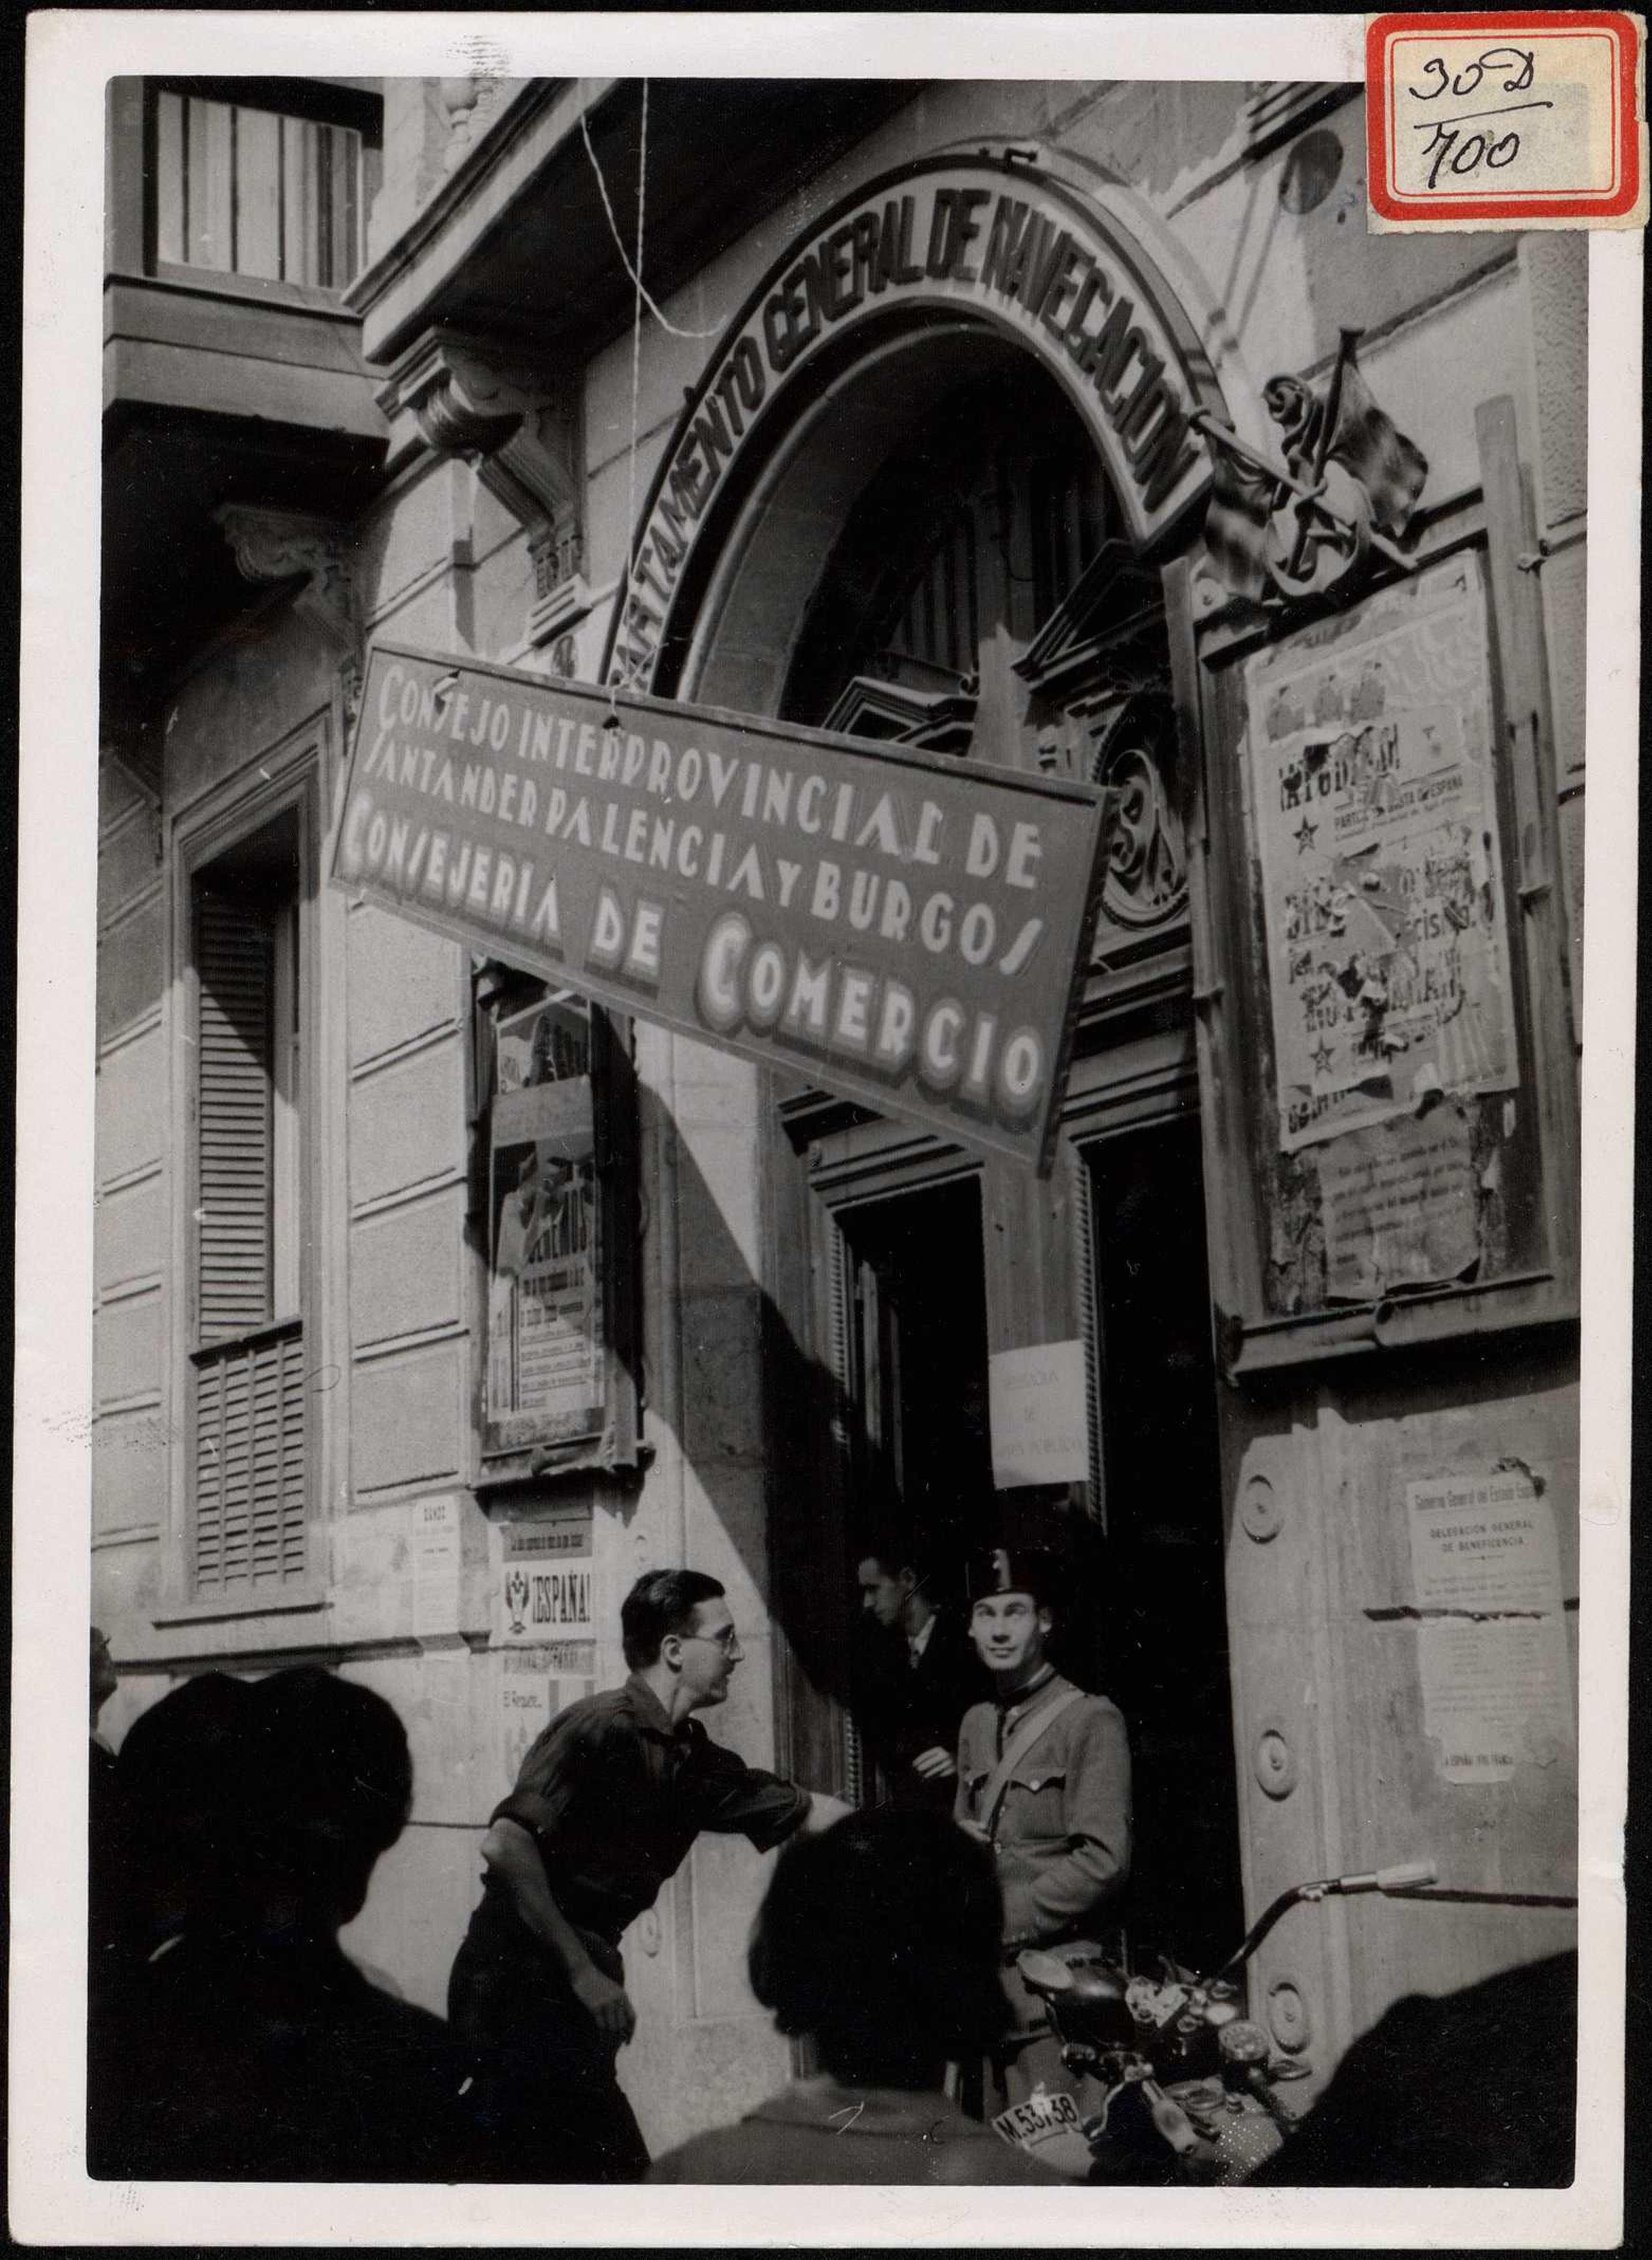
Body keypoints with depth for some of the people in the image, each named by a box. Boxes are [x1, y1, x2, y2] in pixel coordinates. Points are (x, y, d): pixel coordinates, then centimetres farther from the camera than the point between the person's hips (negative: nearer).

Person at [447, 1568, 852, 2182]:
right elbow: (505, 1845, -25)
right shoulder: (603, 1728, -16)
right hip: (517, 1988, -9)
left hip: (568, 1992, 9)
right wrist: (584, 1974, -23)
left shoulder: (691, 1758, 11)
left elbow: (808, 1812, 19)